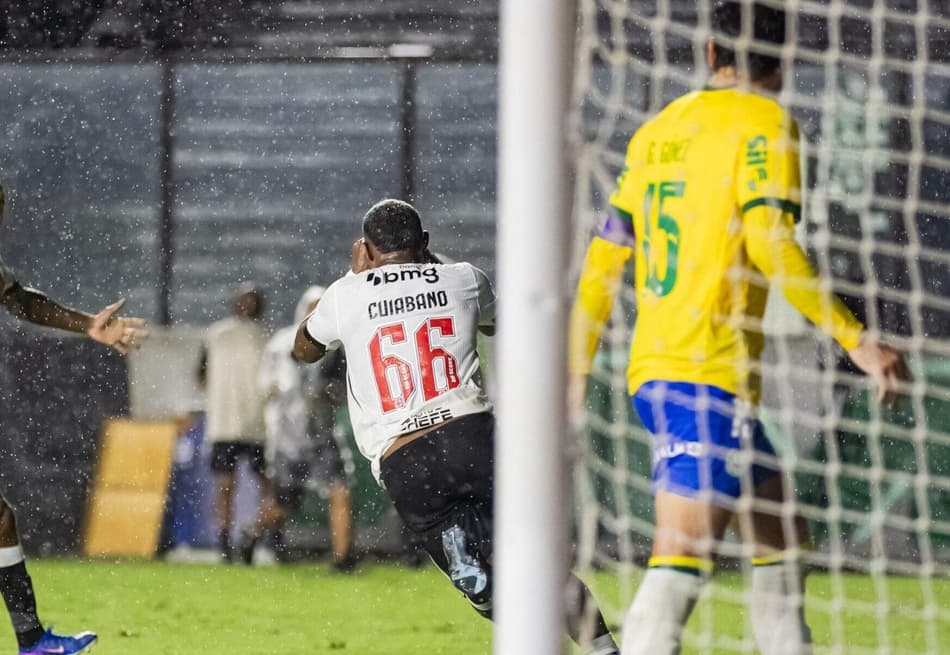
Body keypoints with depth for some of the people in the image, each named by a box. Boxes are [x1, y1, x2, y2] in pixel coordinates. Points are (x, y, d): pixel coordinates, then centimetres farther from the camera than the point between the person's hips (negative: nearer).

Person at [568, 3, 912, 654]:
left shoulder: (657, 130, 16)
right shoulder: (765, 123, -5)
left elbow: (604, 260, 16)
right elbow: (769, 244, -18)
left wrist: (577, 372, 22)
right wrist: (857, 339, -16)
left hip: (652, 370, 8)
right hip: (708, 377, -8)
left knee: (783, 541, 18)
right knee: (683, 558, -16)